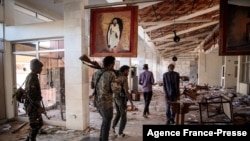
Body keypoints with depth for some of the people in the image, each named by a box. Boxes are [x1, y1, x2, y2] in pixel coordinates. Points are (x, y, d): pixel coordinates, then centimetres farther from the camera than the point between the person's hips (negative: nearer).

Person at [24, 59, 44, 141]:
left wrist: (38, 106, 24)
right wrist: (38, 107, -23)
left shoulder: (32, 77, 13)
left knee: (39, 123, 18)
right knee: (35, 125, 2)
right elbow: (31, 95, -24)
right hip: (33, 106, -10)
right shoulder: (32, 78, -19)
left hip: (33, 105, 10)